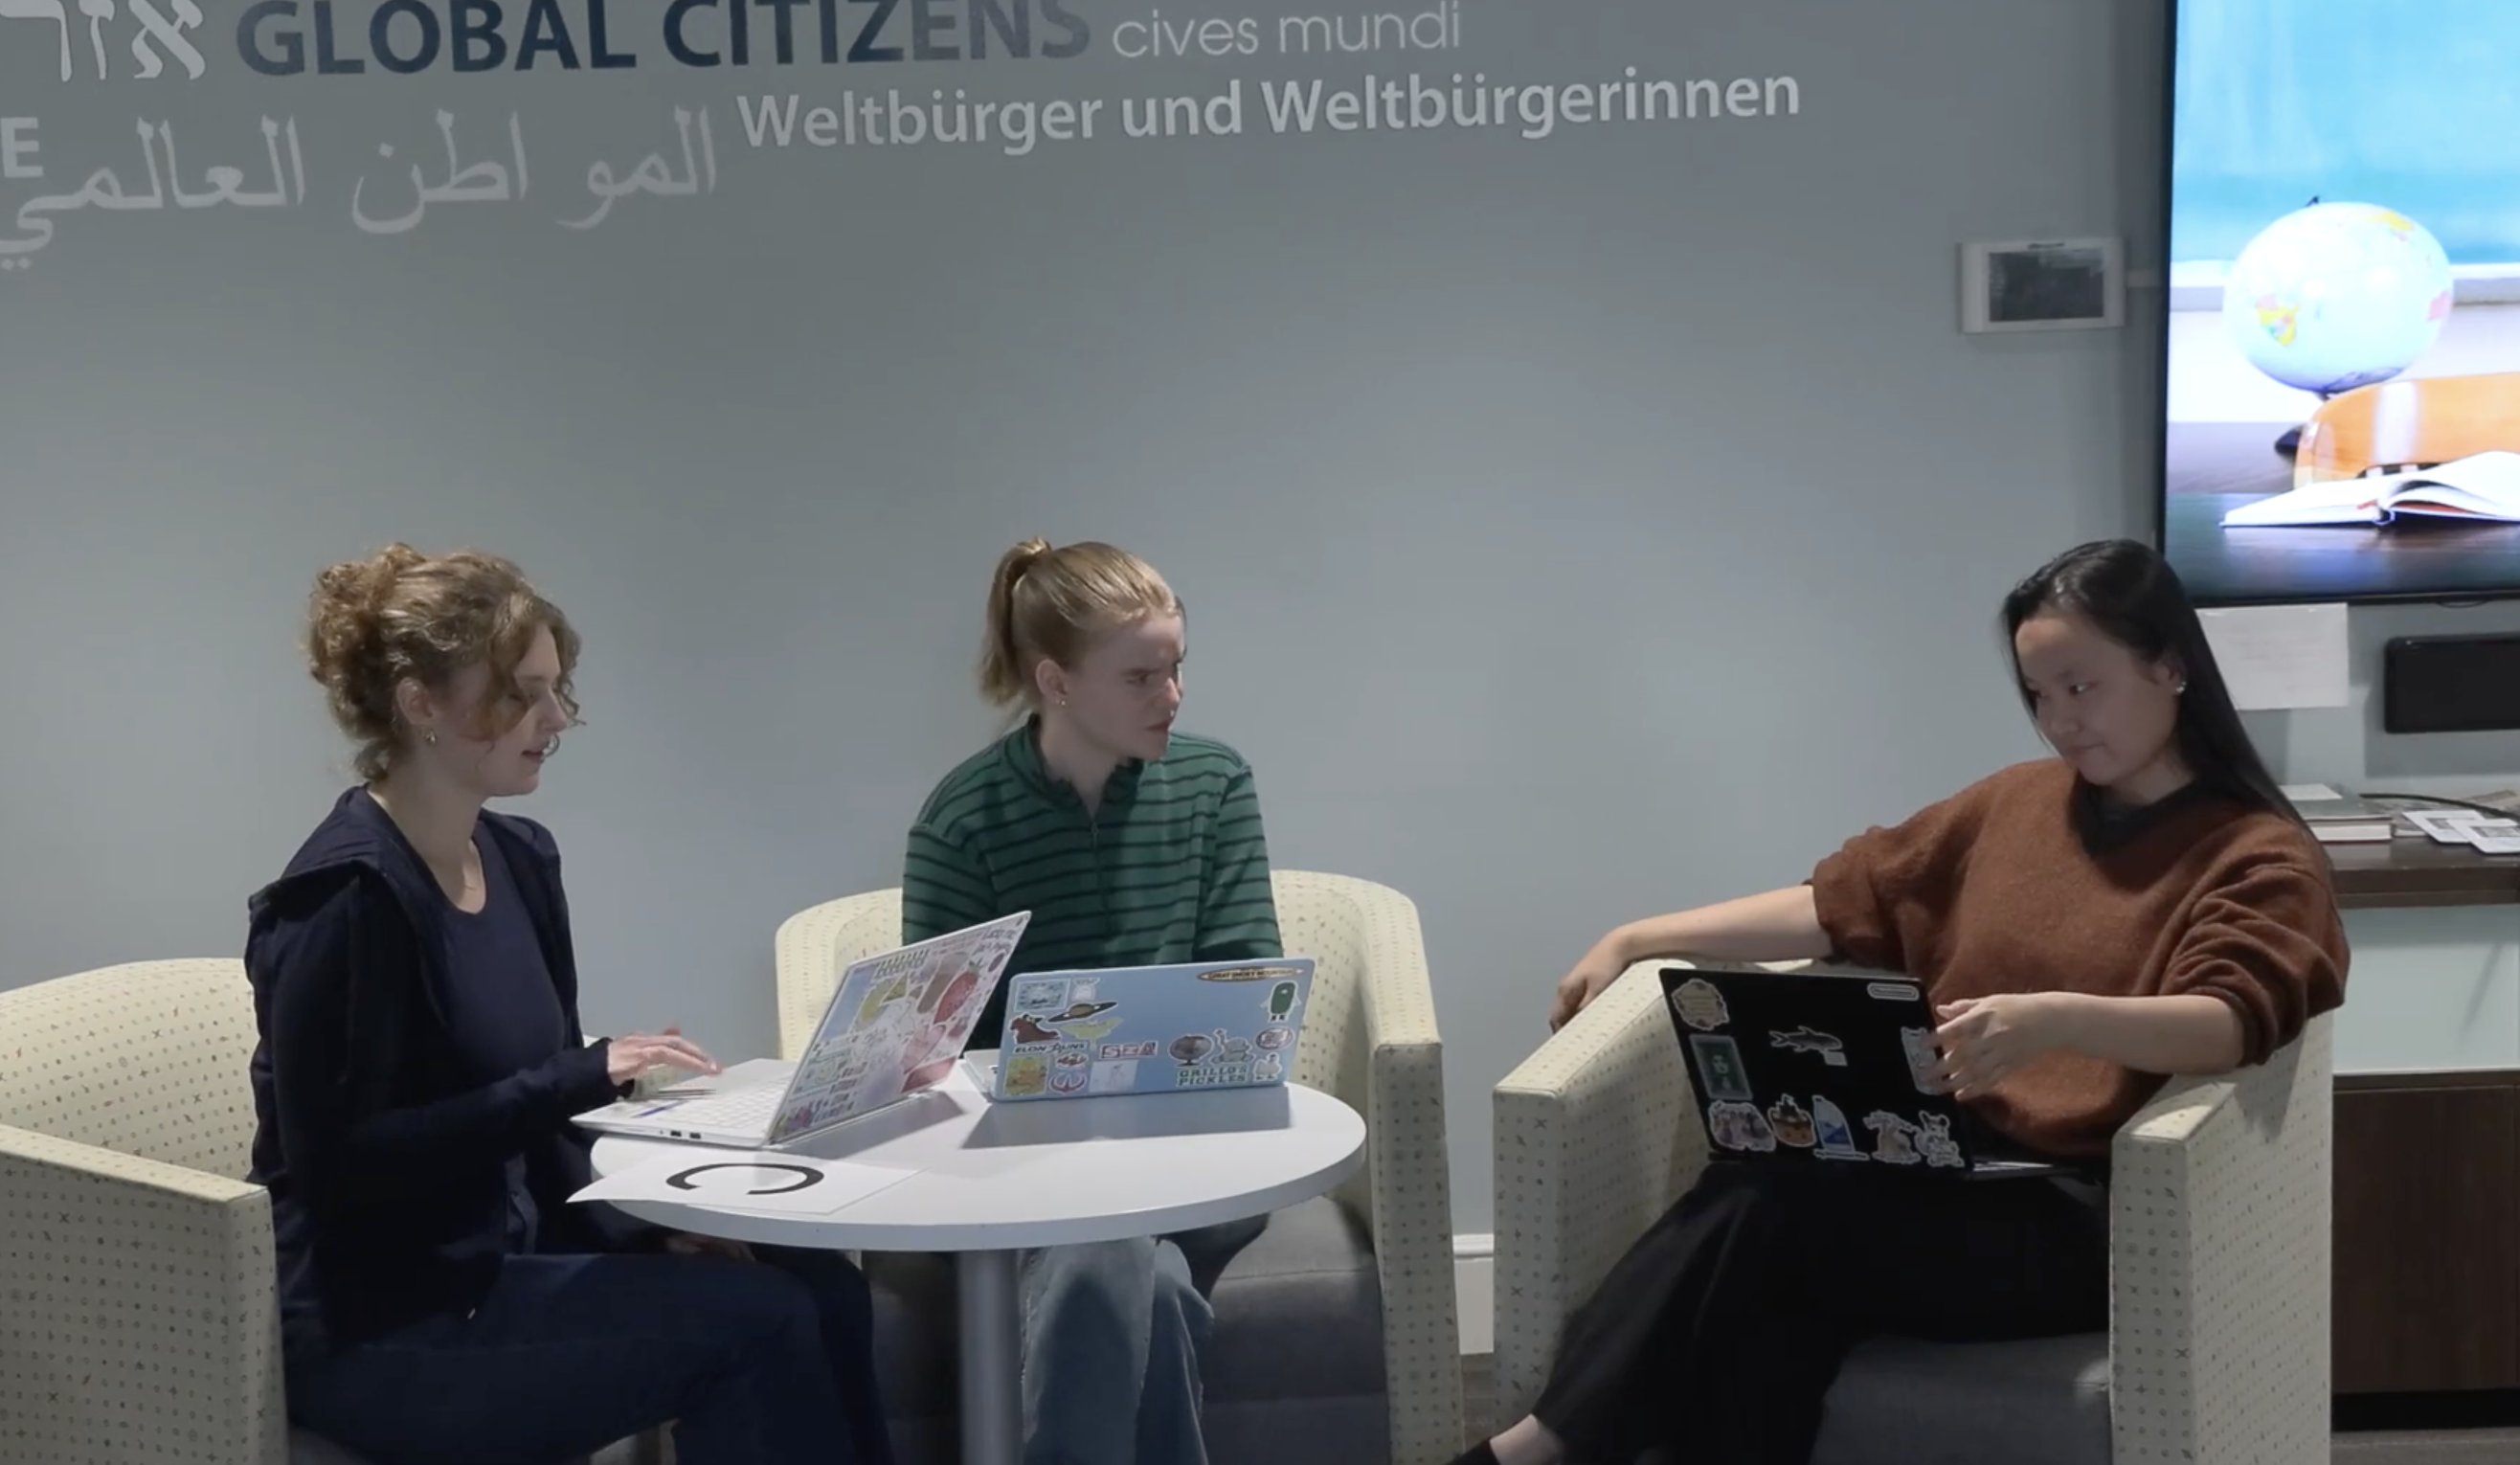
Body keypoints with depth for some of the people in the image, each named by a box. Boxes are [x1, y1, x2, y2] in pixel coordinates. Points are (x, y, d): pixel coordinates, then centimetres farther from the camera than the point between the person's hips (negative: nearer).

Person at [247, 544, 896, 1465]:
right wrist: (581, 1077, -24)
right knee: (762, 1320, -20)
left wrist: (651, 1227, -3)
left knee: (819, 1286, -11)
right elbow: (339, 1162, -22)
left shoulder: (521, 860, 9)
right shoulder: (346, 896, -17)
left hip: (507, 1262, 8)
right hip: (380, 1330, -8)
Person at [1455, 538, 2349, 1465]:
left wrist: (2056, 1019, -40)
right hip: (1948, 1165, 6)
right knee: (1770, 1306, -30)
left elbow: (2234, 1023, -20)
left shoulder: (2261, 859, -1)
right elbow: (1844, 902, 23)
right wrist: (1637, 939, 15)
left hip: (2099, 1216, -5)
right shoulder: (2016, 803, 19)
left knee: (1761, 1204, -29)